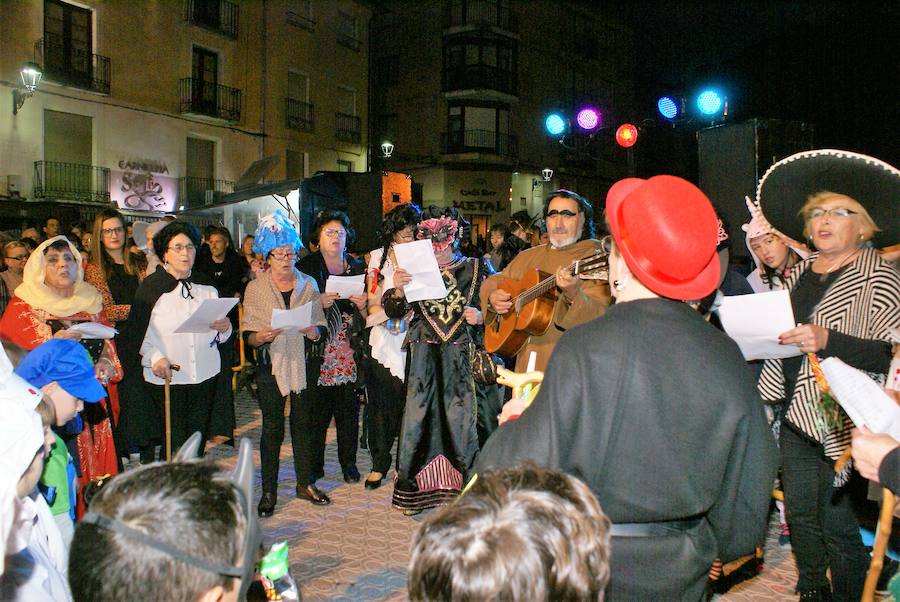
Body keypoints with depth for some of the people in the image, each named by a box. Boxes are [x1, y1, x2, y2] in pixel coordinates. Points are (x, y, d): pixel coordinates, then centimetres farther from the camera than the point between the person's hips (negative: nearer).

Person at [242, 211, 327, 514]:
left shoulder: (308, 284, 7)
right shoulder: (255, 288, 2)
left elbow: (320, 328, 4)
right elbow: (249, 336, -2)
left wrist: (310, 330, -18)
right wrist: (263, 336, -23)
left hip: (303, 363, 2)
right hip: (271, 365, -2)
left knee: (304, 422, 7)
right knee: (272, 427, 2)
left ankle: (305, 483, 21)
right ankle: (269, 491, 12)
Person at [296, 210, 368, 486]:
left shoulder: (357, 267, 12)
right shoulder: (305, 267, 2)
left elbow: (366, 317, 15)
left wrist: (362, 305, -7)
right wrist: (319, 303, -16)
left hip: (350, 353, 3)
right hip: (318, 353, -2)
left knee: (349, 409, 4)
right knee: (317, 411, -2)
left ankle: (348, 462, 17)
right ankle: (314, 464, 12)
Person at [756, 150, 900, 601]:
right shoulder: (799, 273, 11)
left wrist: (827, 340, -27)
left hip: (840, 423, -6)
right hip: (796, 415, 6)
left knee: (836, 522, -1)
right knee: (800, 513, 15)